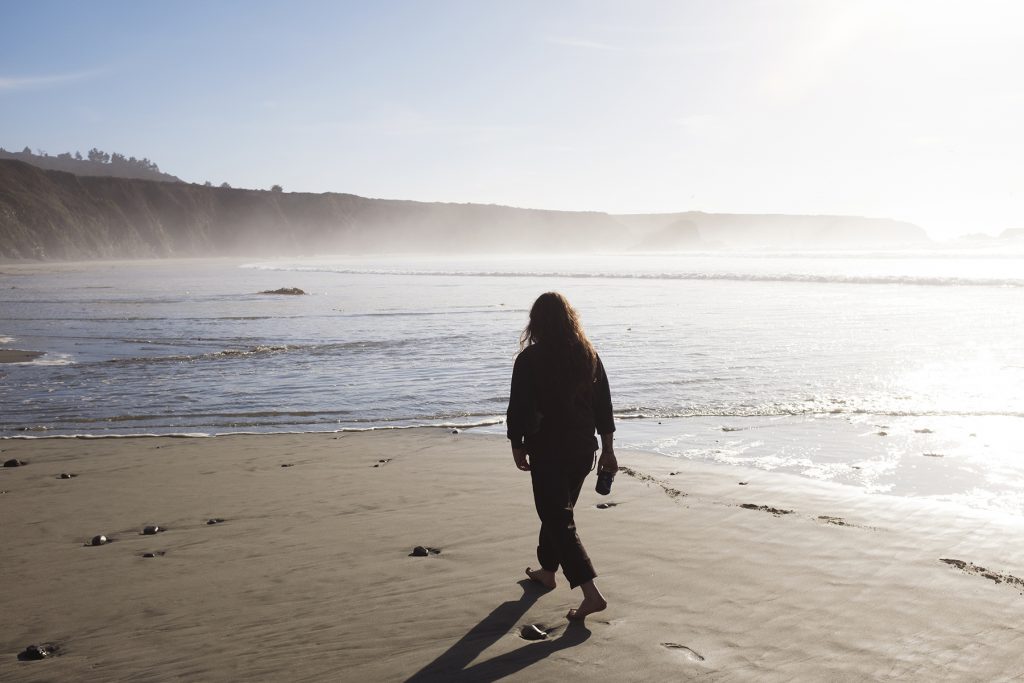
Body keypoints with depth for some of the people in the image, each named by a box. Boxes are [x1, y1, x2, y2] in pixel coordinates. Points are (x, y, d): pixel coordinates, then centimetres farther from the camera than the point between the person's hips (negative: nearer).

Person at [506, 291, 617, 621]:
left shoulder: (529, 359, -13)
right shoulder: (588, 354, 2)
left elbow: (519, 408, -10)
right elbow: (603, 404, 6)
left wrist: (517, 445, 4)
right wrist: (608, 448, 13)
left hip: (547, 449, -6)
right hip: (583, 447, 6)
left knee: (558, 519, -3)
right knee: (558, 509, 23)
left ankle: (591, 593, -13)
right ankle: (547, 570, 41)